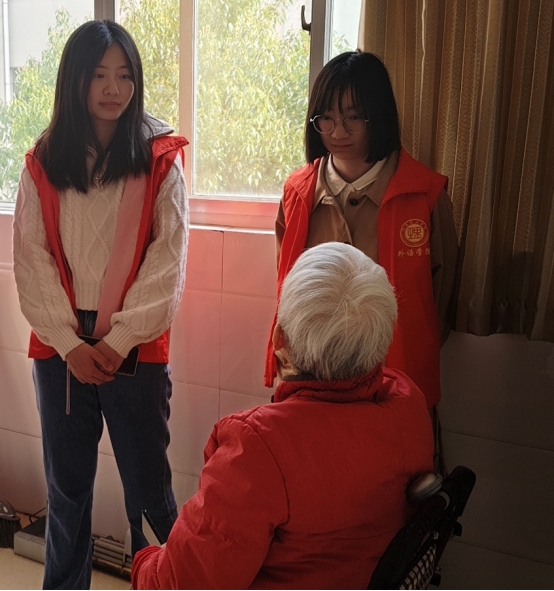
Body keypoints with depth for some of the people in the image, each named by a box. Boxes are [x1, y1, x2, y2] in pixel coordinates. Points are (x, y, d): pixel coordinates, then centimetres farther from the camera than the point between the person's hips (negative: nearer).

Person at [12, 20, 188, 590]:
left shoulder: (161, 161, 0)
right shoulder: (41, 164, 6)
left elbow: (167, 263, -6)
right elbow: (31, 260, 1)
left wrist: (119, 339, -12)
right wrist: (71, 343, -9)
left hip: (136, 351, -2)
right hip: (60, 351, 2)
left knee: (148, 488, 7)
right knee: (66, 485, 16)